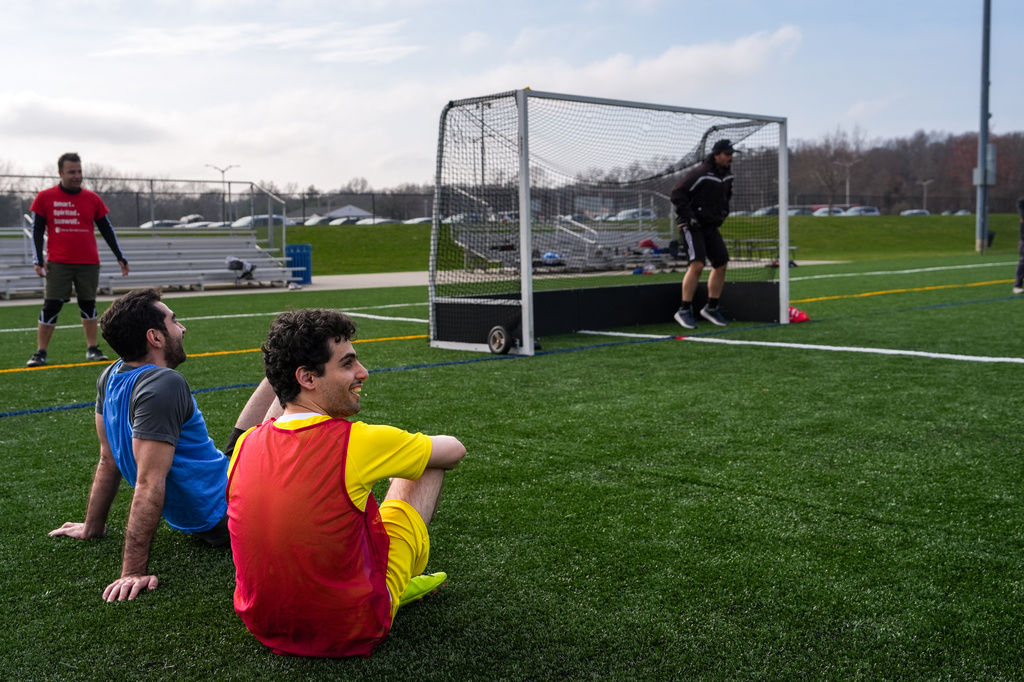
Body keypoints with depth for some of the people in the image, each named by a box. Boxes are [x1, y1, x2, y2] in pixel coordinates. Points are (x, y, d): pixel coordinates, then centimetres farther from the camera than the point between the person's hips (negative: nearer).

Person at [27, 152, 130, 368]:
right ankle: (40, 353, 2)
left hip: (88, 263, 2)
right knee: (51, 307, -4)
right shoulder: (45, 198, 3)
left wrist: (120, 257, 9)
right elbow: (37, 231, 5)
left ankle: (92, 349, 15)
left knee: (88, 305, 8)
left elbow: (107, 230, 12)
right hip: (58, 264, -2)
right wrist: (38, 259, -4)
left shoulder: (92, 199, 7)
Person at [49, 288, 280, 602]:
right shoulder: (163, 386, -31)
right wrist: (134, 572, -31)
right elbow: (149, 484, -33)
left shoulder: (111, 377, -3)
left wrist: (93, 526, 17)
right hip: (227, 514, -8)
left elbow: (108, 461, 6)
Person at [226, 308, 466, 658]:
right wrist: (400, 448, 17)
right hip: (351, 633, -5)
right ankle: (395, 586, 31)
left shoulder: (245, 445, -9)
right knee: (428, 466, 9)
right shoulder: (358, 442, -23)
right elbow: (454, 449, -5)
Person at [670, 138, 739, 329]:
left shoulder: (727, 175, 8)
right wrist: (688, 216, -22)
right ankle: (684, 311, -13)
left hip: (711, 226, 9)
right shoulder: (700, 174, -18)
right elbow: (677, 193, -19)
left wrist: (723, 211, 15)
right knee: (697, 265, -20)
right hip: (692, 226, -9)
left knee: (721, 264, 7)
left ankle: (711, 308, 20)